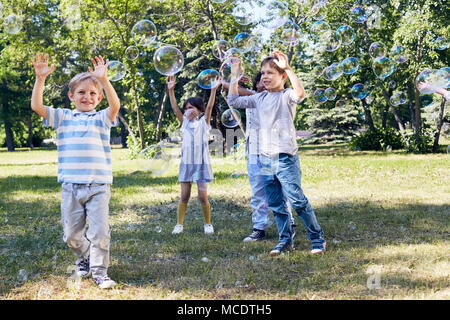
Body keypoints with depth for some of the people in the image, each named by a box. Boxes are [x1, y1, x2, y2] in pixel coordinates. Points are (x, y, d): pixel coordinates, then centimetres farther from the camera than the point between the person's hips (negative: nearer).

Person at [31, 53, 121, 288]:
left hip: (99, 186, -2)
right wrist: (40, 79, -15)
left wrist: (103, 80, -28)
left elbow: (115, 105, -15)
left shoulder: (101, 118, 5)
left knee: (100, 232, -4)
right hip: (70, 186, 2)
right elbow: (37, 106, -3)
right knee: (71, 235, 9)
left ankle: (99, 271, 11)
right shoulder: (62, 117, 9)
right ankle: (83, 258, 37)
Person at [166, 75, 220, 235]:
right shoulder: (185, 122, 11)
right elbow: (175, 108, 2)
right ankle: (179, 224, 10)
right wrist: (171, 90, -9)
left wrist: (213, 90, -22)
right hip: (186, 162, 3)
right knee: (184, 196, 3)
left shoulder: (203, 122, 3)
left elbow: (209, 107, -10)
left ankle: (208, 224, 11)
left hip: (201, 163, -3)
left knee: (203, 196, -4)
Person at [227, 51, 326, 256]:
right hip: (265, 159, 6)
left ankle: (317, 238, 4)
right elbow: (234, 101, 19)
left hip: (286, 158, -6)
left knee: (297, 200, -9)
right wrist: (234, 77, 13)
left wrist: (287, 68, -29)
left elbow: (300, 93, -27)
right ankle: (285, 241, 21)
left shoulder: (286, 96, -5)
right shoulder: (259, 98, 14)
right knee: (275, 205, 10)